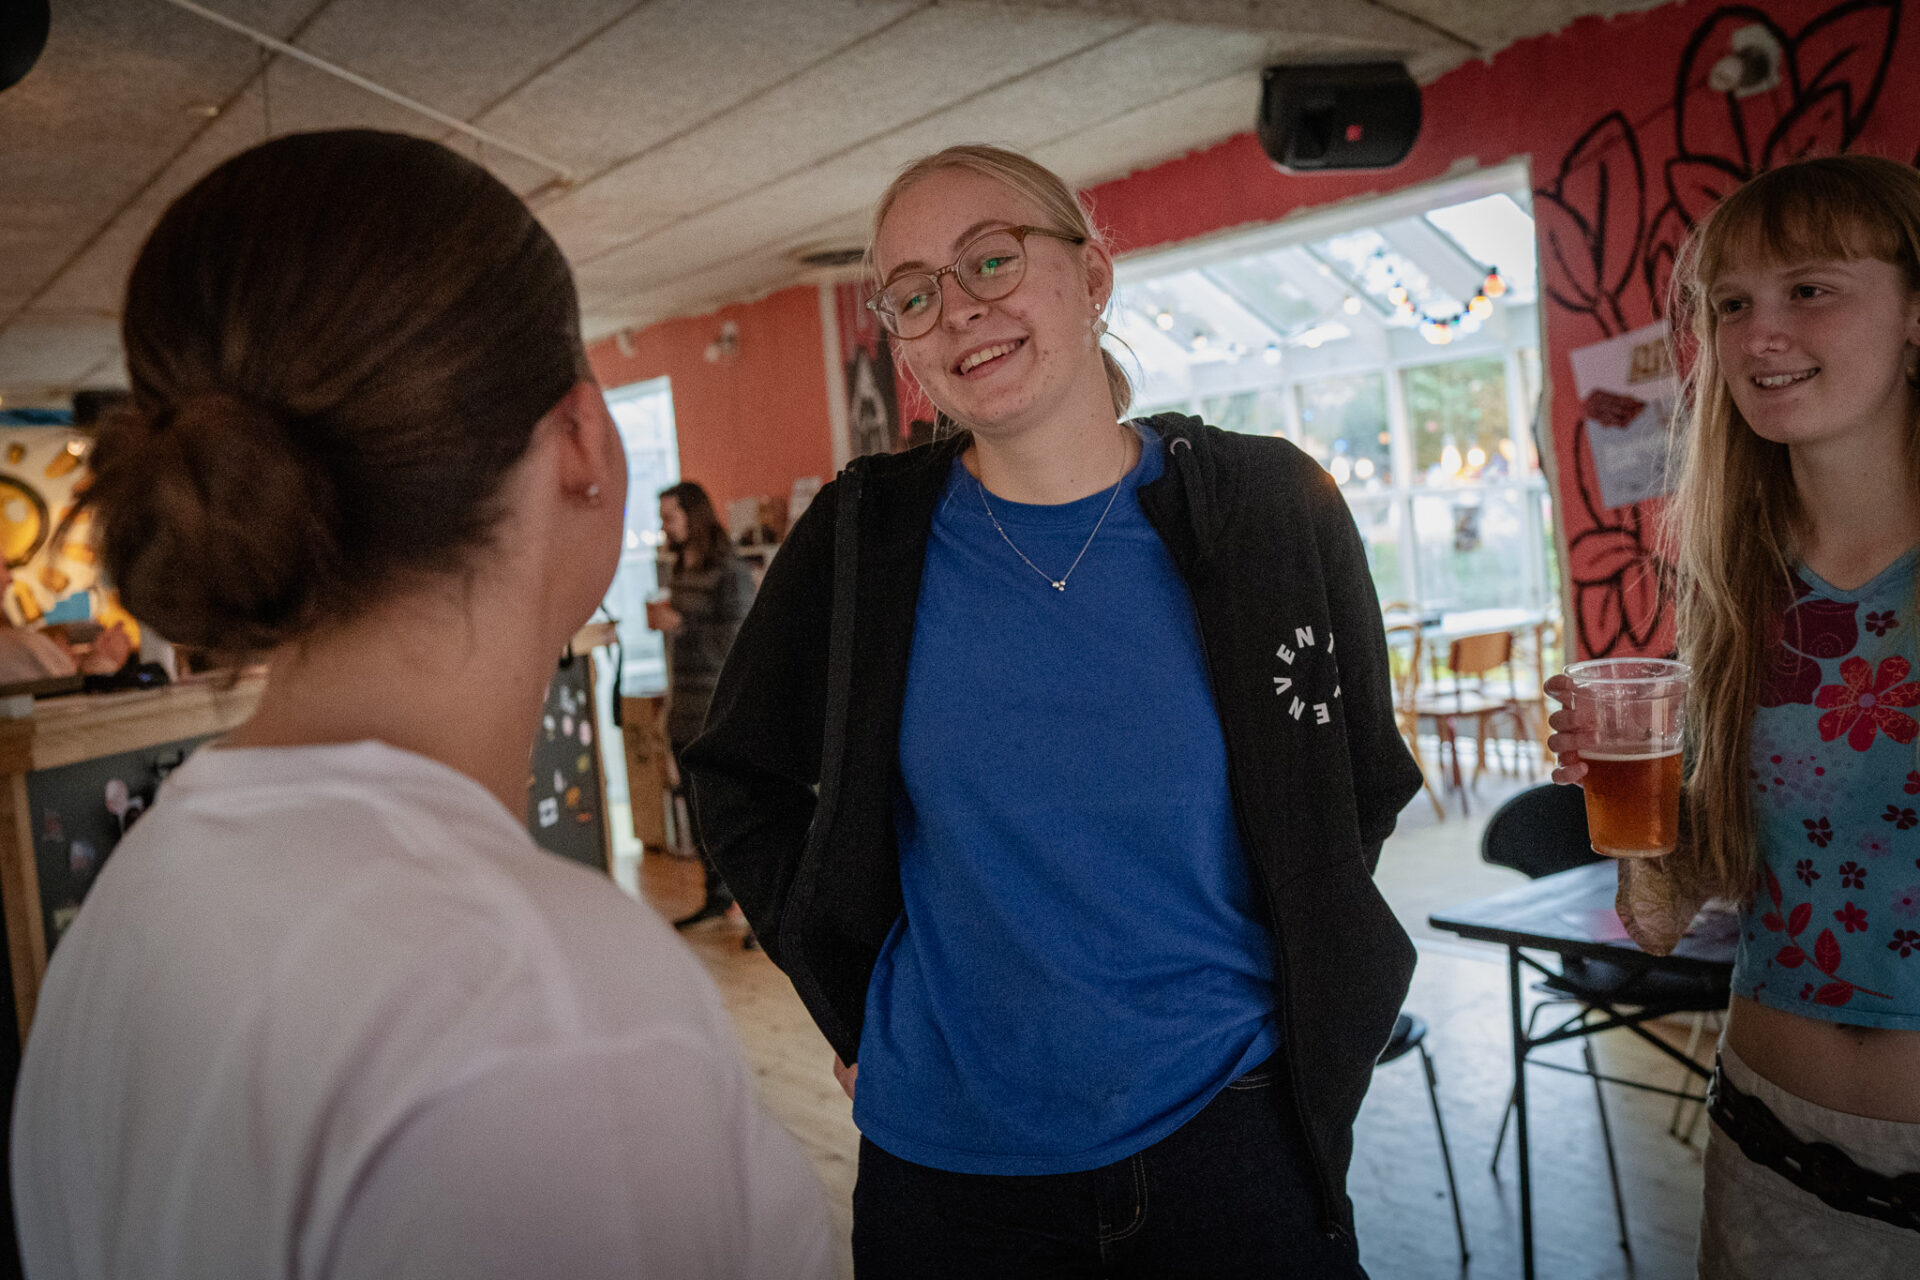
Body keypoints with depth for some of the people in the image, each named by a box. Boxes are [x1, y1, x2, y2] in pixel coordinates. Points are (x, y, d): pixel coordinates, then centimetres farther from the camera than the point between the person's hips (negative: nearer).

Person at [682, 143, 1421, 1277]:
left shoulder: (1271, 511, -6)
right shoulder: (863, 539, -6)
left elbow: (1363, 785, 6)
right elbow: (740, 787, 5)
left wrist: (1283, 998, 2)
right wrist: (856, 1009, 1)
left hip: (1228, 1134, 0)